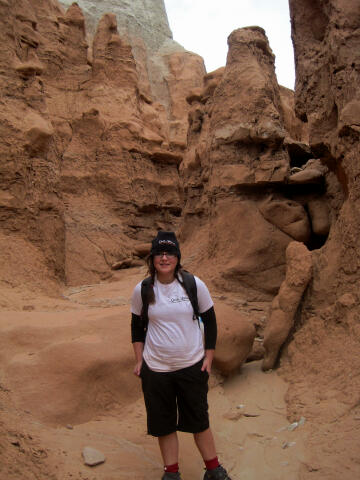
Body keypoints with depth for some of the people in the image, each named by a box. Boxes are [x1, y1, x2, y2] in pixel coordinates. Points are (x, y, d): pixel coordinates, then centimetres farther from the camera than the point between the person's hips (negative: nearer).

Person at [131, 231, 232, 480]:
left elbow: (210, 321, 2)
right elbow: (137, 326, 8)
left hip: (192, 366, -1)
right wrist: (139, 360, 4)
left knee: (199, 420, 11)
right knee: (163, 423, 12)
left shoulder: (195, 285, -8)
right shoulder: (142, 290, -5)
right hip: (155, 369, 1)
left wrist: (208, 357, 1)